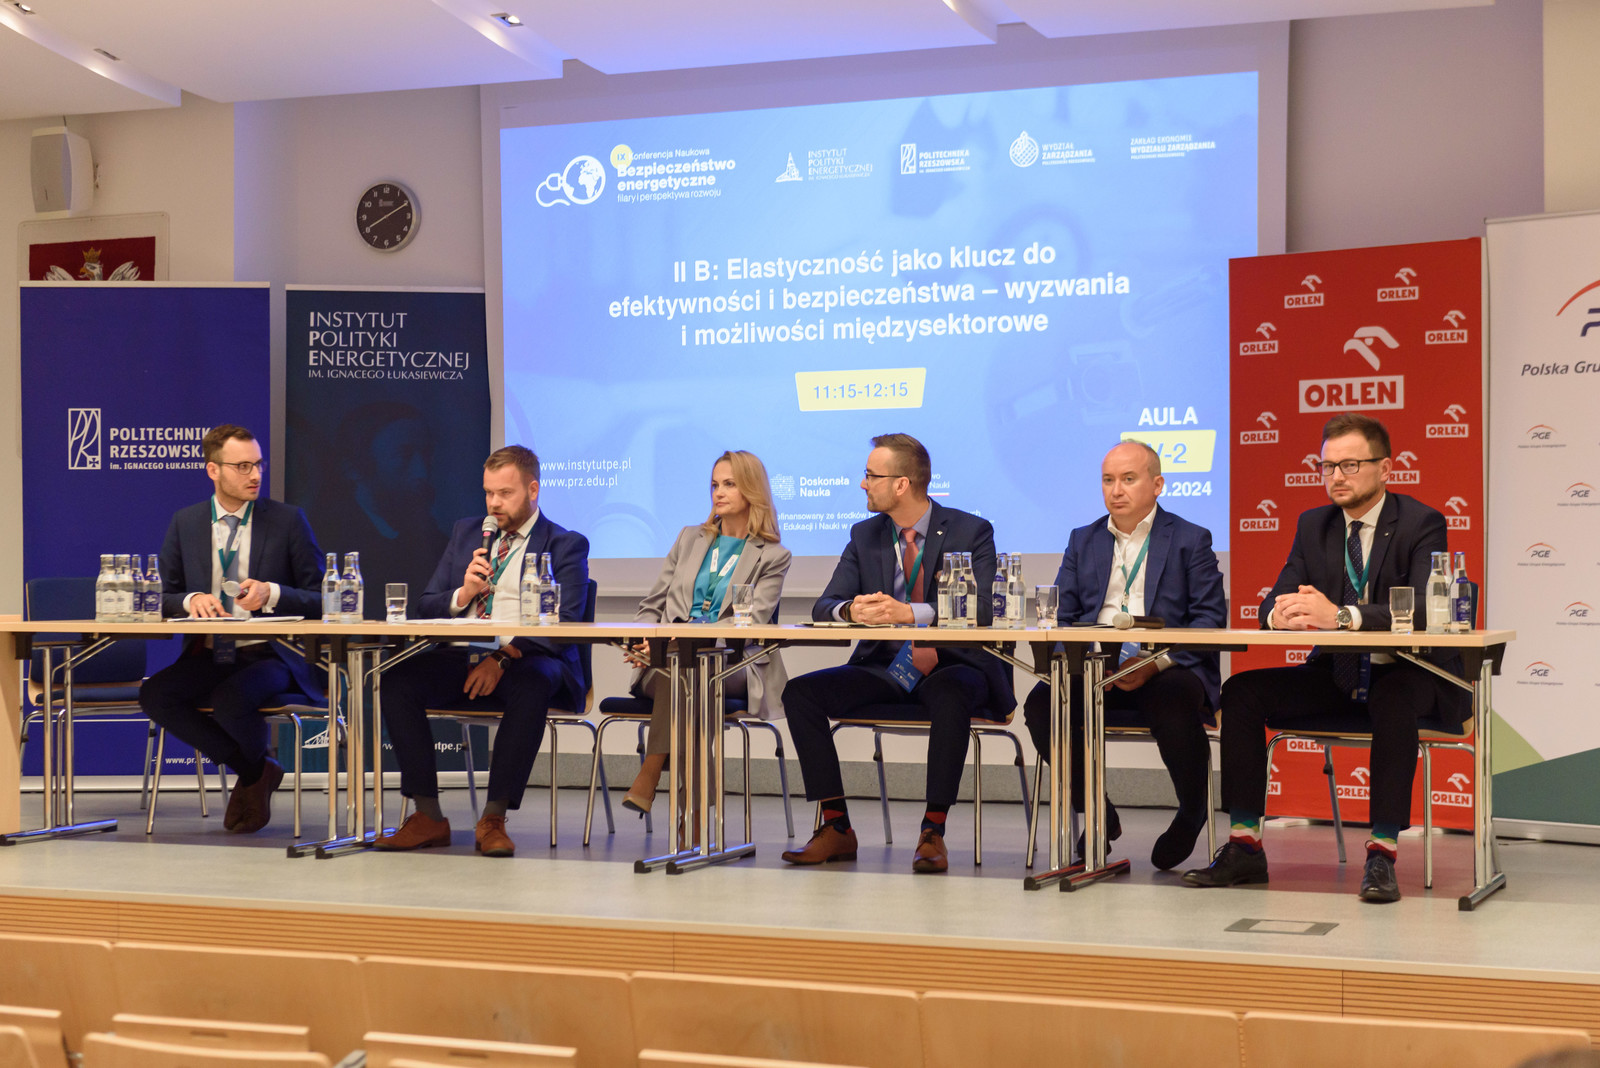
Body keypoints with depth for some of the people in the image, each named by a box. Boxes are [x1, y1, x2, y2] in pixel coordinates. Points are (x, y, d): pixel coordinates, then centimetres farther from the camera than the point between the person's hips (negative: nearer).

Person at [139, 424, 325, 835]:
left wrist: (272, 594, -18)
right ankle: (255, 771, -5)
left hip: (271, 656, -4)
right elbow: (161, 597, 13)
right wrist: (190, 600, -11)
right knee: (154, 695, -24)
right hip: (208, 657, 4)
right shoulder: (184, 524, 10)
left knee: (229, 700, -34)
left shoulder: (288, 520, 2)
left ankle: (254, 765, 5)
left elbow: (321, 600, 1)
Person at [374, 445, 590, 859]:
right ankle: (427, 816, -19)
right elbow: (425, 608, 18)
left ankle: (494, 819, -31)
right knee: (396, 679, -24)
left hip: (525, 663, -4)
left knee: (532, 684, -39)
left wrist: (505, 658, -21)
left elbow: (564, 625, -7)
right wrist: (462, 594, -4)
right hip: (462, 660, 4)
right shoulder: (466, 533, 21)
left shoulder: (566, 545, 6)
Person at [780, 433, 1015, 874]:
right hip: (884, 667, 5)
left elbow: (984, 609, -18)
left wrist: (908, 612, -30)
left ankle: (932, 833, -30)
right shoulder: (865, 535, 10)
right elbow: (823, 606, 6)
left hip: (950, 667, -5)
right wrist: (851, 610, -21)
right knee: (800, 692, -16)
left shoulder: (970, 532, -4)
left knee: (952, 696, -40)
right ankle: (836, 828, -13)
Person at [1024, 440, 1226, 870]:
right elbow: (1059, 616, 12)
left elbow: (1210, 618, -3)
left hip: (1167, 670, -3)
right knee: (1041, 703, -25)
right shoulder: (1083, 541, 20)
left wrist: (1156, 663, -19)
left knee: (1173, 705, -37)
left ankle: (1193, 814, -7)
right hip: (1092, 671, 4)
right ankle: (1097, 814, -2)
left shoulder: (1191, 540, 8)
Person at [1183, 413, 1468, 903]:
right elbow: (1274, 601, 2)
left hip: (1408, 677, -5)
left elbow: (1423, 610, -26)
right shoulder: (1313, 524, 8)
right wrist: (1279, 614, -25)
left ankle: (1382, 854, -34)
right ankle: (1245, 848, -12)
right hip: (1336, 676, 6)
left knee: (1394, 700, -39)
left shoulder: (1421, 523, -10)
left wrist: (1341, 616, -40)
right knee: (1242, 691, -13)